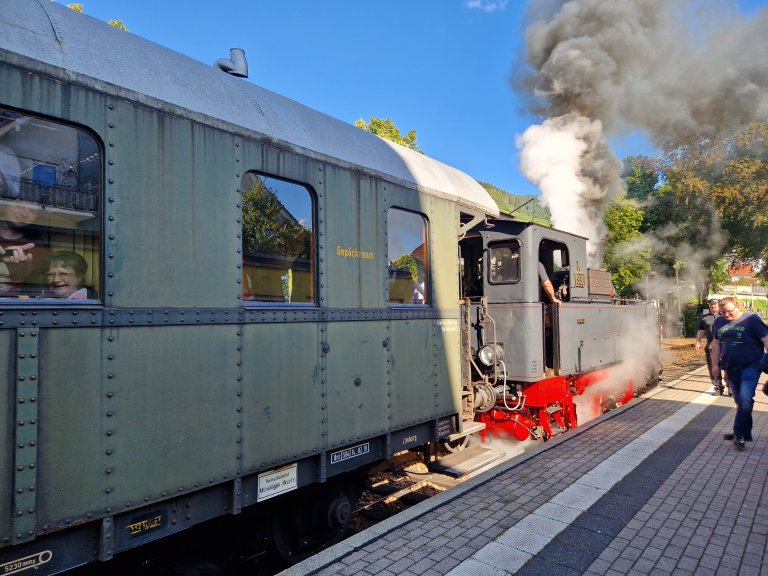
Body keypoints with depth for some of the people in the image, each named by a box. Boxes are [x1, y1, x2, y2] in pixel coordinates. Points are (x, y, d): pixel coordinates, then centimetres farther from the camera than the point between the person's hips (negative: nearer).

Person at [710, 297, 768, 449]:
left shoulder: (751, 319, -9)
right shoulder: (719, 323, 7)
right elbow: (716, 344, 15)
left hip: (750, 366, -5)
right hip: (731, 368, 6)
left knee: (745, 398, -19)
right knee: (740, 401, 12)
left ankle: (739, 434, -12)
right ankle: (745, 433, 23)